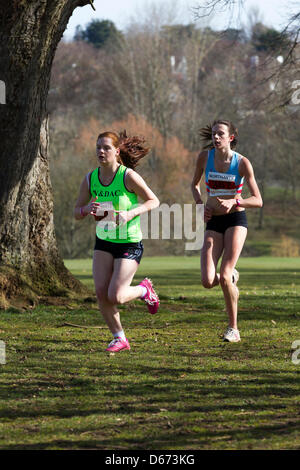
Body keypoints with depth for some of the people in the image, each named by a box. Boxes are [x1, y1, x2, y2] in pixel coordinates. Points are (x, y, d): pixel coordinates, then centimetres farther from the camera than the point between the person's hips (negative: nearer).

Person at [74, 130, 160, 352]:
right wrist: (87, 209, -20)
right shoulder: (90, 179, -2)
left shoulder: (128, 176, -16)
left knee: (116, 297, -12)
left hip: (130, 244, -5)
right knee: (101, 293, -7)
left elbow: (153, 201, -8)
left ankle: (144, 290, 21)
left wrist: (130, 213, -24)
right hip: (104, 242, 5)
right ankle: (119, 338, 11)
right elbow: (77, 213, 4)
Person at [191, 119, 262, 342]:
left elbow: (258, 200, -7)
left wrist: (234, 201, -23)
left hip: (236, 219, -3)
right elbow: (195, 184, 19)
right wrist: (200, 204, 1)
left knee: (224, 277, -16)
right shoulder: (205, 156, 0)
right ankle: (232, 277, 26)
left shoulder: (242, 162, -7)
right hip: (213, 223, 3)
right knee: (208, 281, -12)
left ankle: (233, 328, 1)